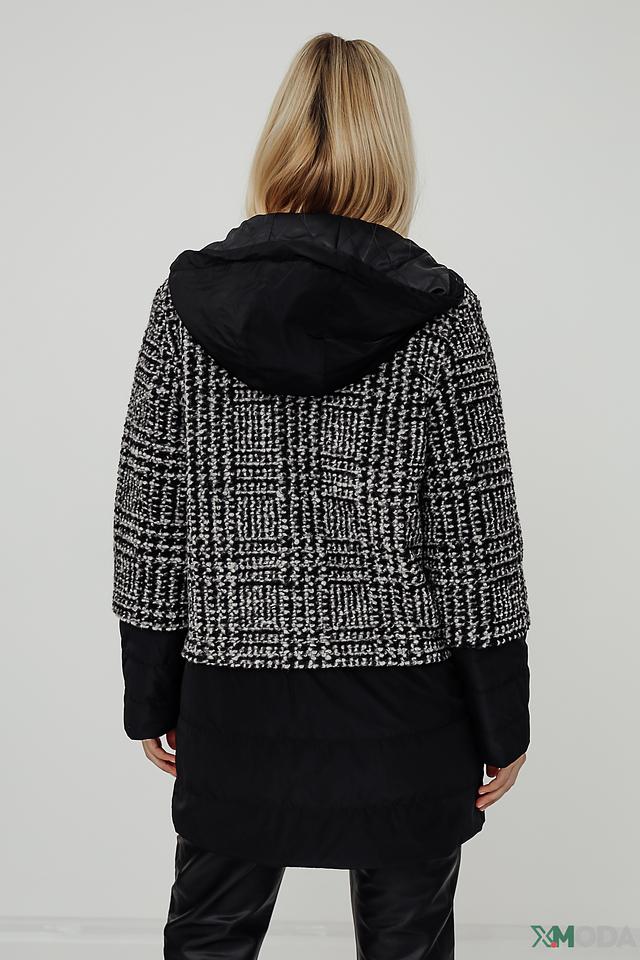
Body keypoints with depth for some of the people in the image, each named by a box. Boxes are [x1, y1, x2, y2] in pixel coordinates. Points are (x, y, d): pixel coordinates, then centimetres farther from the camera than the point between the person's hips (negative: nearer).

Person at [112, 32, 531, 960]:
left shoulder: (188, 300, -5)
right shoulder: (438, 310, -10)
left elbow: (148, 523, -2)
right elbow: (478, 542, -8)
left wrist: (150, 699, 10)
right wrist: (503, 723, 3)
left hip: (236, 706, 2)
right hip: (404, 709, -1)